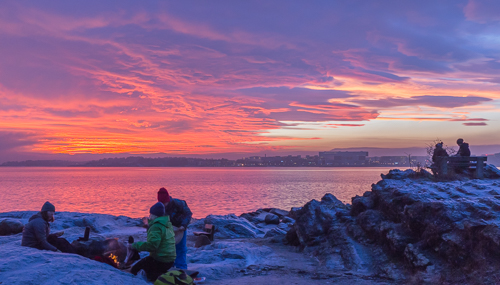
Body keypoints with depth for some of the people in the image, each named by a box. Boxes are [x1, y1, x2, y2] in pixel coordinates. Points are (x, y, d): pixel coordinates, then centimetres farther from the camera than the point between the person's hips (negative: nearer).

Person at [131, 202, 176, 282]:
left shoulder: (156, 227, -18)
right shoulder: (168, 225, 11)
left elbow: (152, 245, -27)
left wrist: (136, 245, -17)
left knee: (134, 270, -5)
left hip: (160, 262, -10)